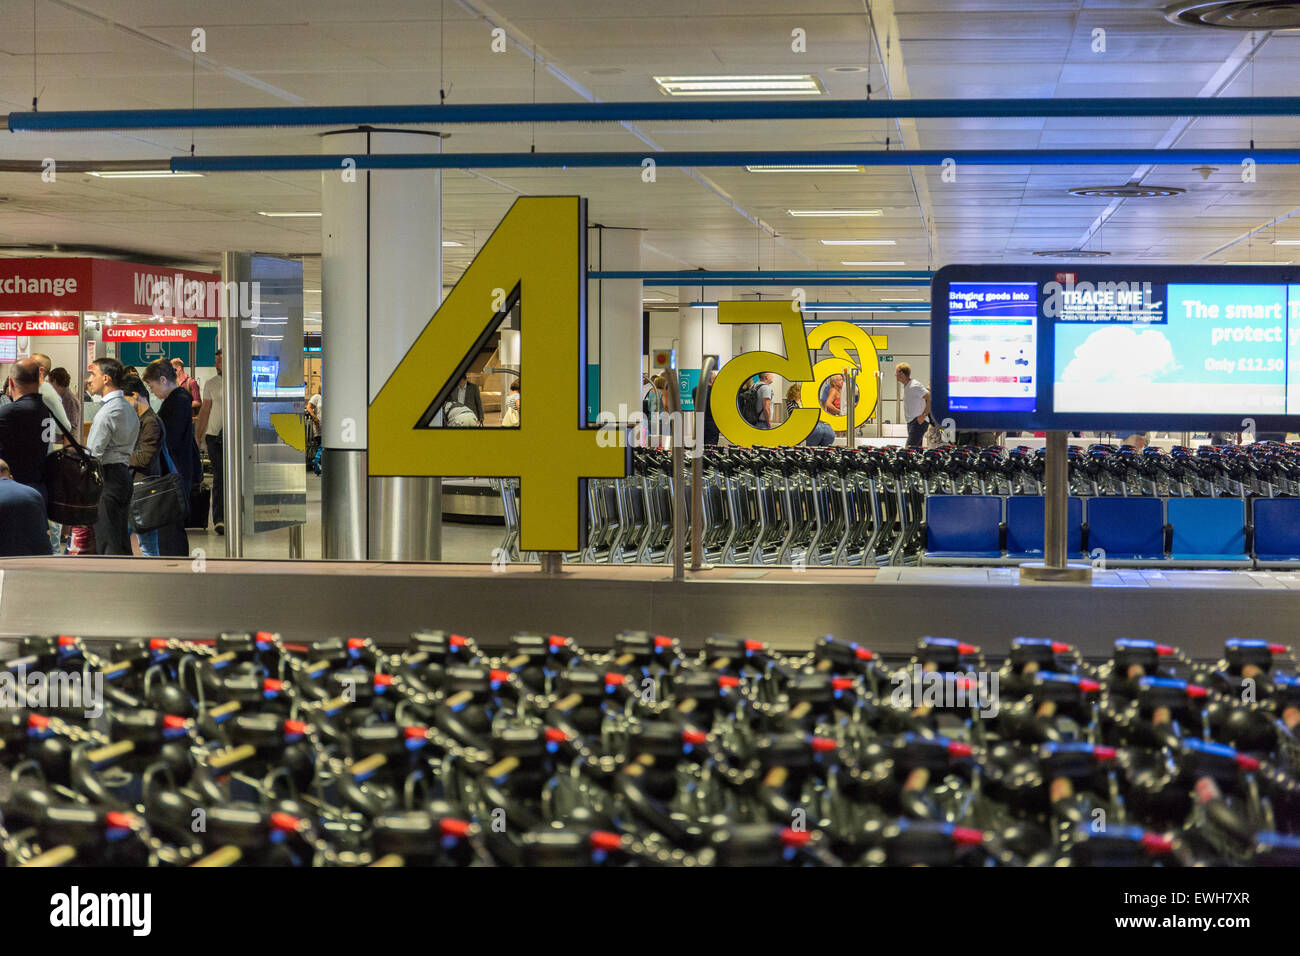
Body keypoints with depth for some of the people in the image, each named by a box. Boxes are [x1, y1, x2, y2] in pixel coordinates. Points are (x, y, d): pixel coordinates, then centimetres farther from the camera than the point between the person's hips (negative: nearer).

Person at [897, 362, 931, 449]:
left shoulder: (914, 386, -18)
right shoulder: (906, 386, 15)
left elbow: (930, 399, -24)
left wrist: (924, 415, -21)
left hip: (918, 422, -10)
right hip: (911, 422, 10)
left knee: (909, 449, -18)